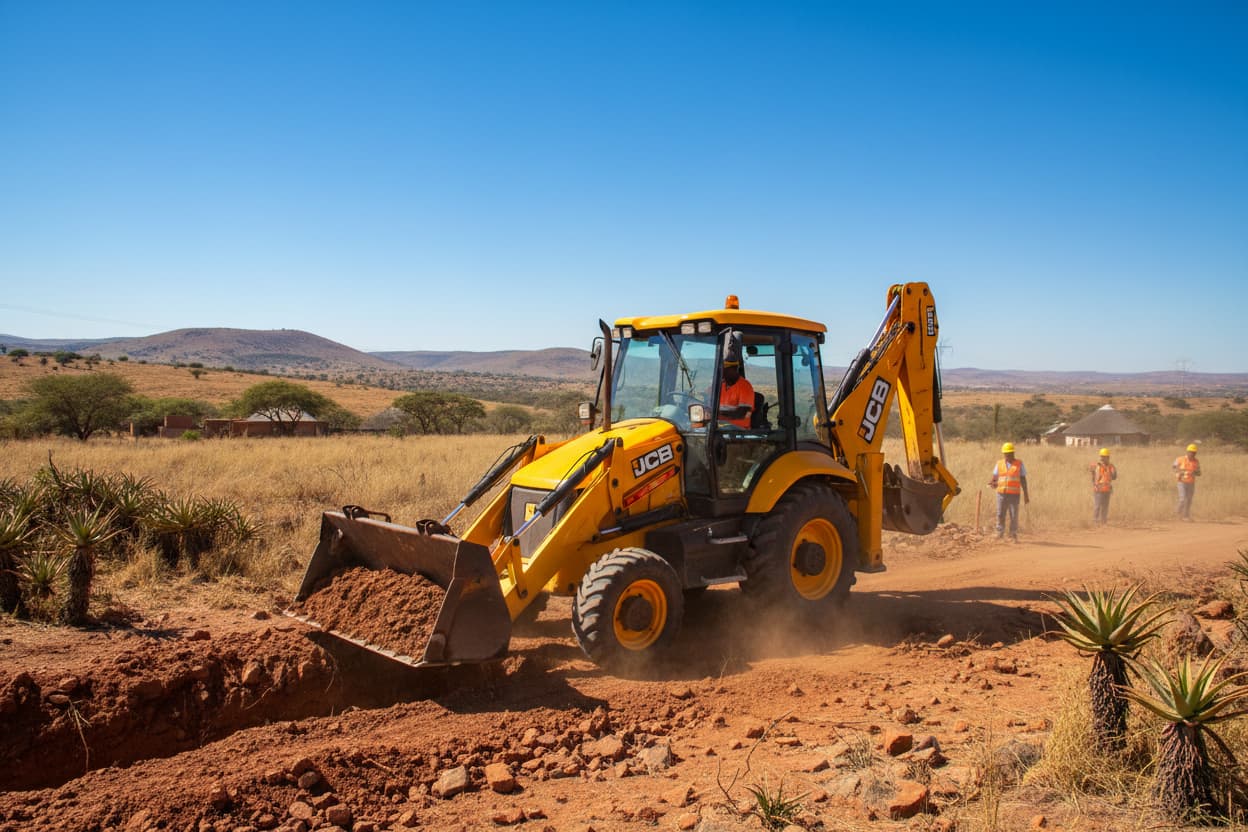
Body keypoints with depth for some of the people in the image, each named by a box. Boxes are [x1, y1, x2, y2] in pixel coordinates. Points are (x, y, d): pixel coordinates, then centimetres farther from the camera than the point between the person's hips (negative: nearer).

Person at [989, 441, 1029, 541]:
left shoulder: (1019, 464, 5)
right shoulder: (999, 463, 9)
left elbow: (1023, 480, 5)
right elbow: (994, 478, 10)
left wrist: (1025, 495, 1)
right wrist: (992, 483, -15)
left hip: (1014, 494, -2)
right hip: (1001, 493, 2)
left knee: (1014, 515, -2)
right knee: (1000, 514, 2)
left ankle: (1013, 535, 7)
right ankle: (999, 533, 13)